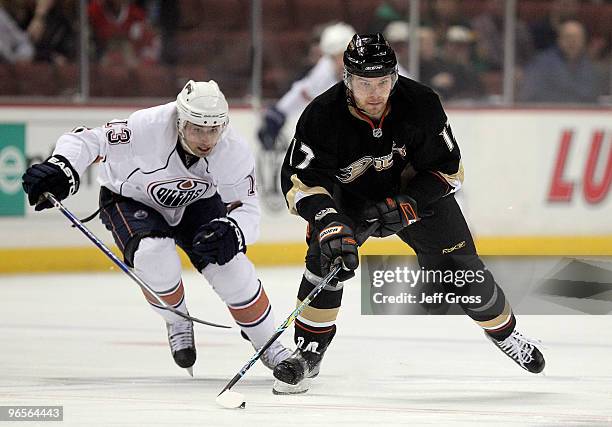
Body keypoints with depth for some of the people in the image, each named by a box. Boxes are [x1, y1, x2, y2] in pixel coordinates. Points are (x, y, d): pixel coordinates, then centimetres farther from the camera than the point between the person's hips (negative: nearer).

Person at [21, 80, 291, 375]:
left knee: (230, 266, -16)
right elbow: (88, 141, -30)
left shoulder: (235, 152, -27)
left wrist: (232, 232, -42)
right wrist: (60, 168, -49)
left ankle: (268, 347, 5)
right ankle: (177, 322, 0)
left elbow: (247, 208, -20)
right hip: (130, 198, -2)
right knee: (154, 255, -31)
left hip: (196, 202, 2)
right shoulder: (147, 129, -37)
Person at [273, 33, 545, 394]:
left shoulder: (421, 104, -28)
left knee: (460, 269, 1)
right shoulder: (323, 116, -31)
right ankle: (308, 352, -13)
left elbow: (449, 169, -18)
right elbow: (300, 179, -30)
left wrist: (407, 205, -30)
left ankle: (504, 331, 30)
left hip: (416, 191, 1)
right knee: (327, 256, -25)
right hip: (349, 195, -1)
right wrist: (328, 222, -45)